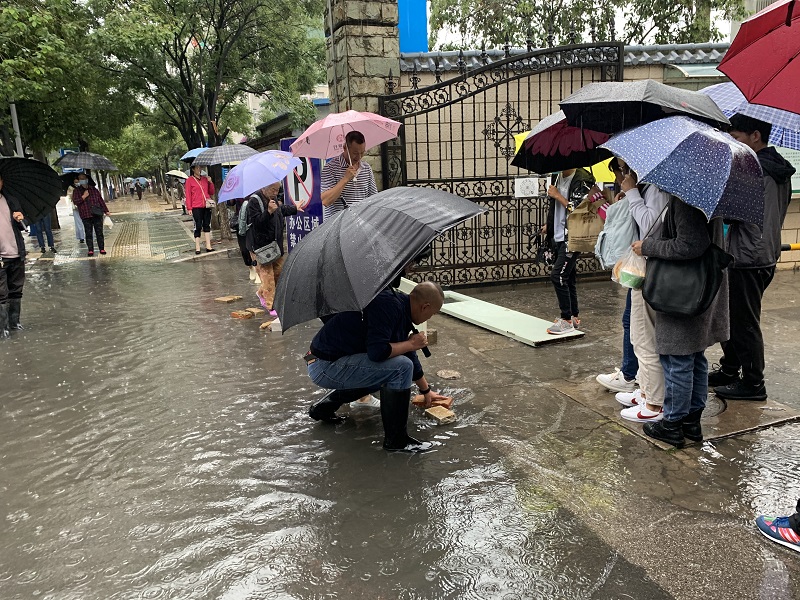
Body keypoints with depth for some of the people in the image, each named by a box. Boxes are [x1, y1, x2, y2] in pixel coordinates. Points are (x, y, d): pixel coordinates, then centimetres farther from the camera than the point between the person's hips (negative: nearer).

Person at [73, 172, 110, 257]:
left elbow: (101, 200, 14)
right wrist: (84, 196, -10)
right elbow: (75, 201, -4)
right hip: (86, 215, -1)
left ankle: (101, 248, 10)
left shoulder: (94, 189, 12)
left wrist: (106, 211, 12)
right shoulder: (77, 191, 8)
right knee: (88, 234, 1)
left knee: (99, 232, 2)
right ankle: (90, 250, 5)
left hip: (97, 214, 1)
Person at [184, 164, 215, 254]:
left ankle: (208, 246, 13)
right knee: (198, 226, -3)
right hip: (196, 207, -4)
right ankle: (197, 248, 2)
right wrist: (189, 208, -7)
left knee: (207, 225, 8)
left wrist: (210, 182, -1)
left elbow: (211, 192, 14)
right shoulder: (190, 180, -1)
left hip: (206, 206, 4)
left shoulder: (205, 178, 11)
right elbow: (188, 195, -3)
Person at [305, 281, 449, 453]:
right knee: (401, 367, -18)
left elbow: (410, 356, 24)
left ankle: (323, 407, 29)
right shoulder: (389, 305, -20)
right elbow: (377, 352, -30)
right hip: (326, 366, -10)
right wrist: (411, 343, -13)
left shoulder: (401, 310, 11)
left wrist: (426, 391, 35)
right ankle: (395, 440, -5)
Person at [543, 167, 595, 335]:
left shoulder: (581, 181, -16)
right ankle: (574, 317, 25)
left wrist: (557, 195, -18)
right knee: (568, 277, 14)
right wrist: (549, 225, 18)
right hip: (559, 237, 8)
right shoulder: (557, 177, 10)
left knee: (557, 276, -14)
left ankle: (567, 320, -5)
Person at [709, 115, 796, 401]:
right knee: (730, 316, 19)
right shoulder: (780, 170, 13)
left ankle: (753, 383, 11)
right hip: (767, 254, 10)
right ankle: (729, 370, 30)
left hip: (748, 259, -10)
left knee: (744, 323, 0)